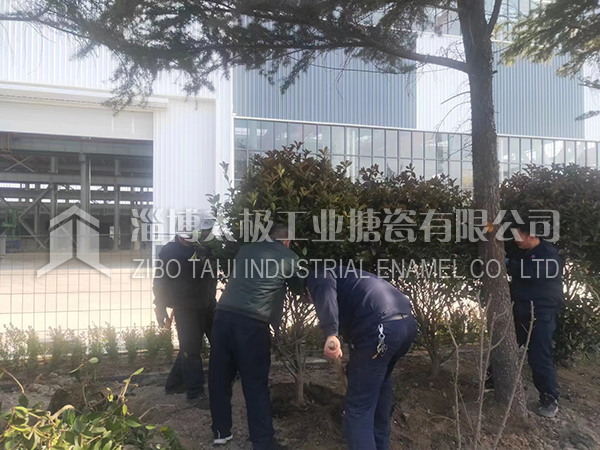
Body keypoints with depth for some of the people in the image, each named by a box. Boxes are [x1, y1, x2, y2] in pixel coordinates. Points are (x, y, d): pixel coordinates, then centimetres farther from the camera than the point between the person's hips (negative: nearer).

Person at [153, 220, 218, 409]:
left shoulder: (206, 249, 5)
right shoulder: (170, 251, -8)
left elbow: (212, 278, 11)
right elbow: (160, 282, -6)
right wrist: (161, 310, -8)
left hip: (207, 306, 6)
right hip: (185, 309, -6)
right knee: (191, 349, -4)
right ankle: (195, 393, 10)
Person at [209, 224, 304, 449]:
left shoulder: (246, 249, 18)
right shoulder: (289, 258, 7)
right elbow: (299, 288, 22)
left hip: (224, 314, 5)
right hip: (252, 322, -4)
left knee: (220, 377, 16)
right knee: (256, 384, 6)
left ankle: (221, 431, 30)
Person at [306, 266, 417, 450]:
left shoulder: (318, 276, 11)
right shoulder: (346, 276, 37)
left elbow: (326, 292, -15)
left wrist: (331, 334, -28)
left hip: (380, 329, -9)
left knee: (359, 406, 0)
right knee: (381, 381, 31)